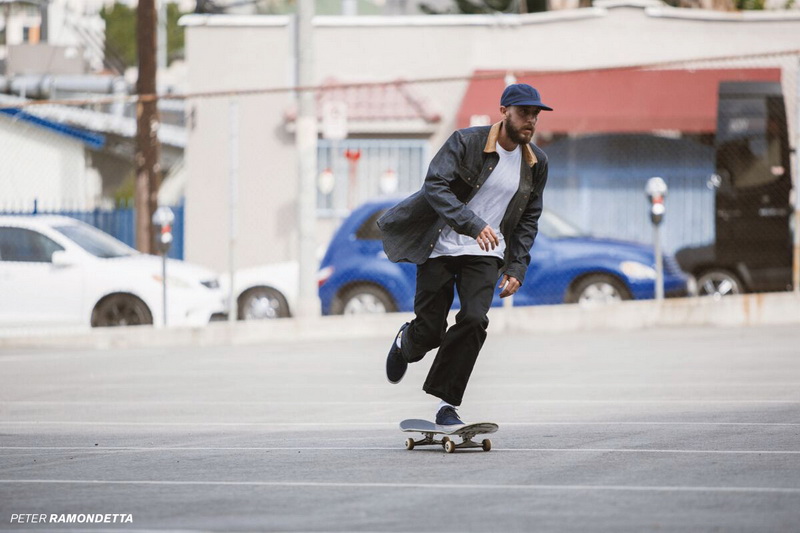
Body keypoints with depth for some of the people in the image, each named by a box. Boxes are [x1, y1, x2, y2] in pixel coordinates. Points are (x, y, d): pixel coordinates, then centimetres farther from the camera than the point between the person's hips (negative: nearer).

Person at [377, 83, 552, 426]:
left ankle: (447, 403, -6)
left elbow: (529, 219, 13)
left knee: (474, 319, -17)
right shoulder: (466, 142, -13)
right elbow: (435, 185, -24)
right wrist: (472, 225, -36)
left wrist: (517, 267, 3)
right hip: (441, 246, -3)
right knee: (430, 328, -2)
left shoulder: (536, 163, 3)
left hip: (485, 254, 3)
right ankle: (405, 343, 37)